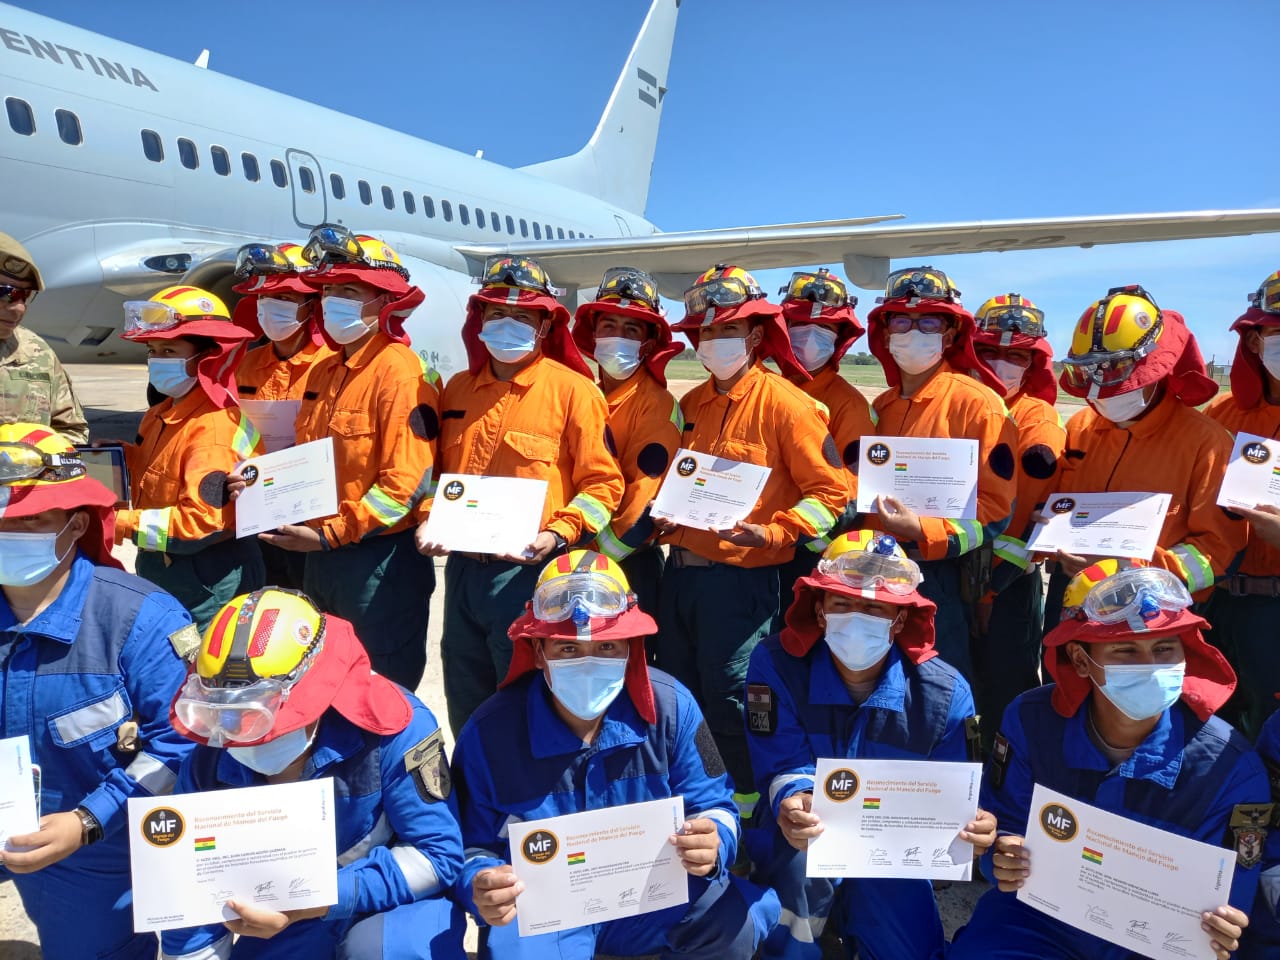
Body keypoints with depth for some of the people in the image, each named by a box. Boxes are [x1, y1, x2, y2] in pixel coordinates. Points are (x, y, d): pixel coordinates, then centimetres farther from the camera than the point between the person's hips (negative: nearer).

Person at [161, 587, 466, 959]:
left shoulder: (391, 729, -28)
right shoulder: (207, 765, -14)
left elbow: (437, 855, -23)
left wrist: (318, 901, -31)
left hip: (394, 904, -4)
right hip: (286, 929, 4)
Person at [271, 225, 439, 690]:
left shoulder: (401, 372, -15)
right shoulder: (324, 371, 11)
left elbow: (407, 482, -22)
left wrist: (332, 534, -20)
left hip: (379, 560, -8)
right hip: (320, 558, 9)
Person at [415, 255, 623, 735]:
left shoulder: (572, 389, -7)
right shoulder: (458, 389, 10)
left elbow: (603, 483, -8)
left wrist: (558, 534, -20)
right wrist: (430, 520, 2)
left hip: (529, 572, -6)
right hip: (462, 568, 6)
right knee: (466, 716, 19)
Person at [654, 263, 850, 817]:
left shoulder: (784, 403, -8)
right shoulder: (691, 406, 11)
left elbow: (832, 491, -11)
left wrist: (771, 533, -21)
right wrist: (662, 517, 4)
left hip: (741, 576, -7)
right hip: (680, 569, 7)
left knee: (729, 702, 0)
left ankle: (748, 809, 21)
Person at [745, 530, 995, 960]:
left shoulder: (945, 691, -12)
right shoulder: (777, 665, -18)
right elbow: (784, 768, -19)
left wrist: (969, 825, -33)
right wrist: (794, 801, -44)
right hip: (800, 849, -3)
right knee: (807, 854, -35)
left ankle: (849, 916, 30)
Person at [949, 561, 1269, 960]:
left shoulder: (1231, 768, -16)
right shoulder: (1032, 721, -14)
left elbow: (1226, 906, -8)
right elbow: (1001, 823, -2)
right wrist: (1005, 856, -24)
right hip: (1040, 913, -2)